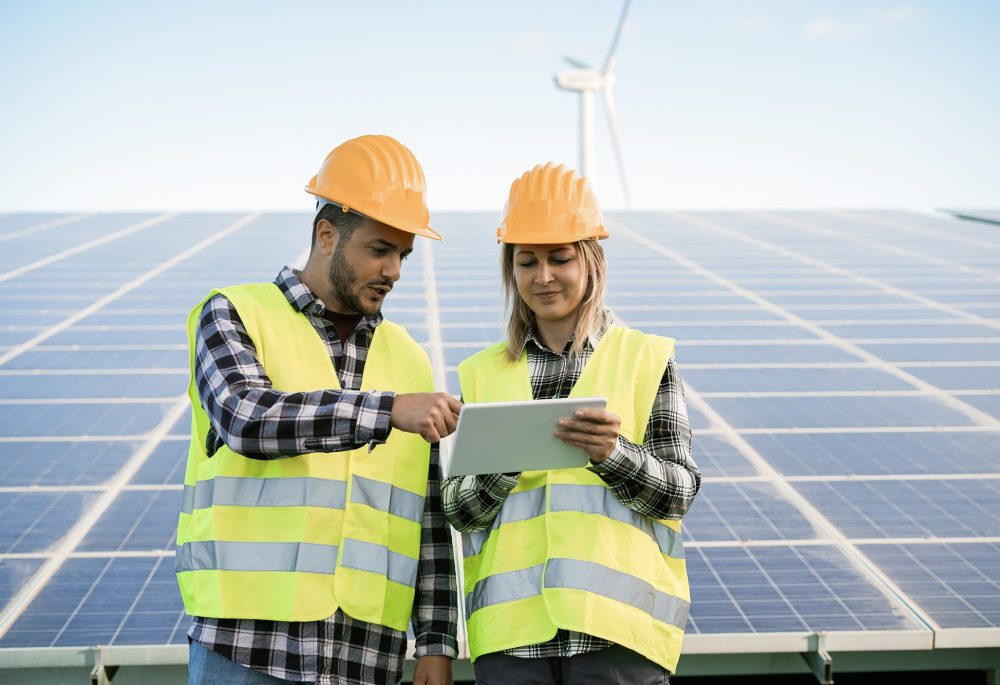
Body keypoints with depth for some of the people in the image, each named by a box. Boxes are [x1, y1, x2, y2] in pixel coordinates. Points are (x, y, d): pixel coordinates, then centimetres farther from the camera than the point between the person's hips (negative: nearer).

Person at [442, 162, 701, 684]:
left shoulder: (646, 359, 6)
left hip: (617, 621, -2)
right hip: (510, 625, 2)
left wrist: (612, 454, -17)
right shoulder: (482, 373, 12)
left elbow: (678, 491, 2)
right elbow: (456, 509, 9)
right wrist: (502, 467, -11)